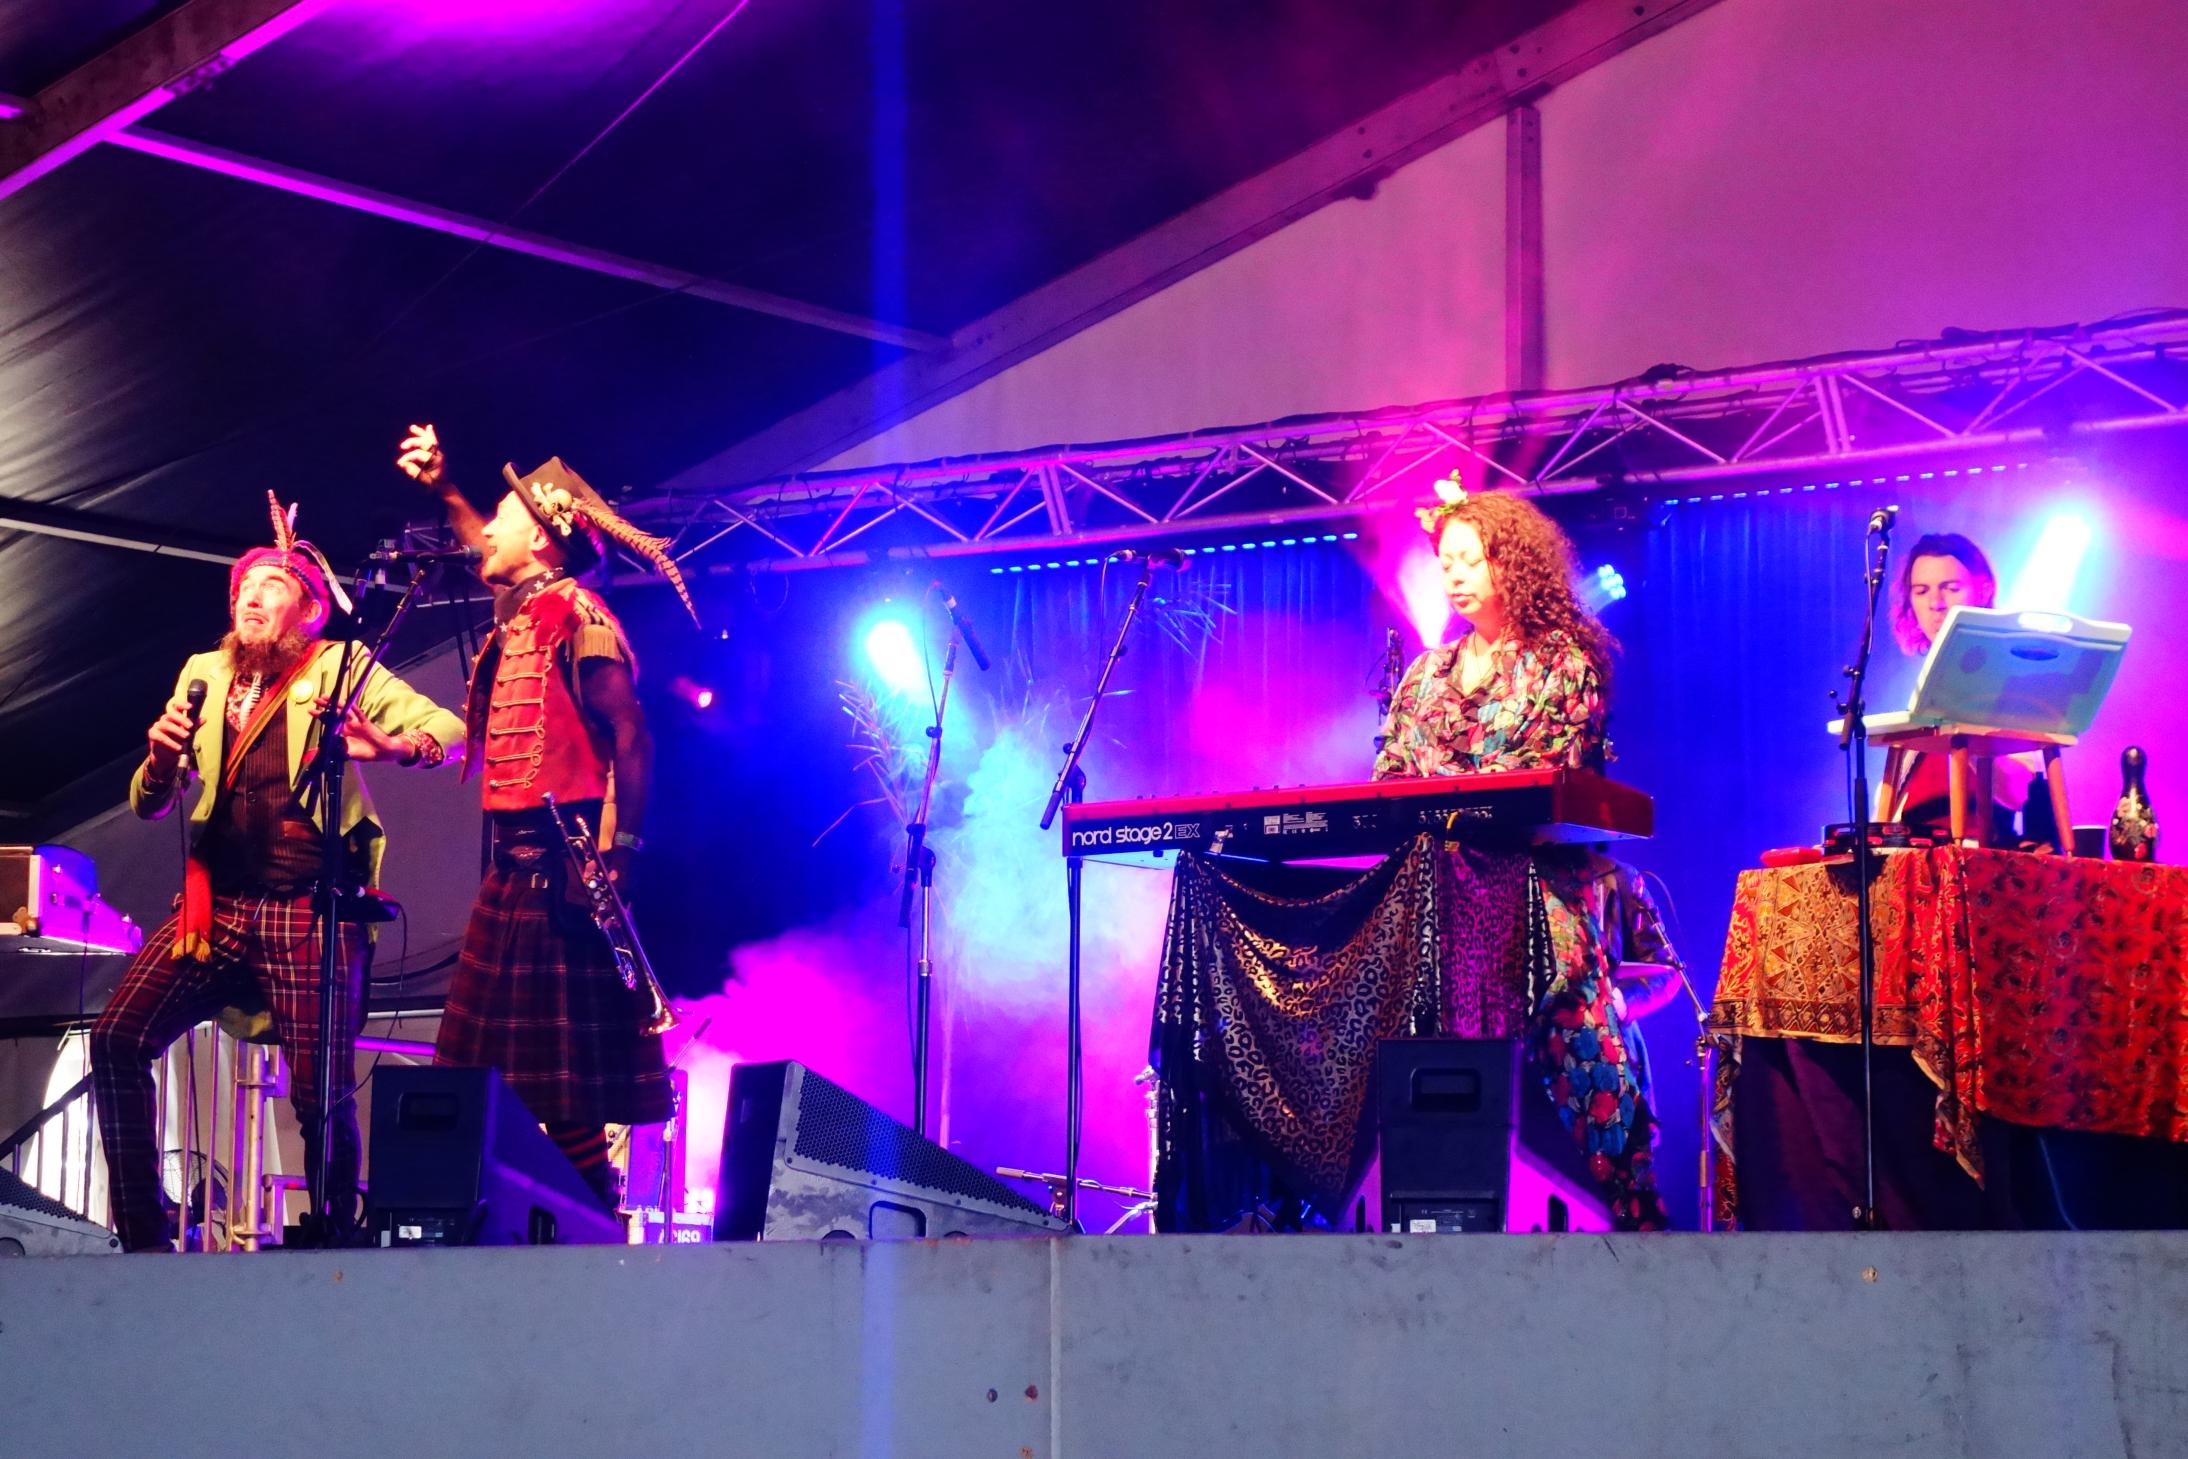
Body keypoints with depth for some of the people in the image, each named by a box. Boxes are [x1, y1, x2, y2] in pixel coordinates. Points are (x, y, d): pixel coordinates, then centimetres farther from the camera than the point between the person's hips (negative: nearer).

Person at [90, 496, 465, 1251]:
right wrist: (161, 758, -5)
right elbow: (152, 805, 18)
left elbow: (450, 729, -5)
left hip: (308, 913, -4)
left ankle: (332, 1246, 10)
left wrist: (391, 746, -27)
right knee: (117, 1040, -14)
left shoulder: (339, 668, 4)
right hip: (214, 906, 4)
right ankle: (142, 1238, -4)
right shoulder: (203, 674, 16)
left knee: (323, 1096, -11)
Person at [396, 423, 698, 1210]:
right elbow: (490, 552, 40)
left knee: (564, 1091, -11)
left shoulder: (576, 614, -9)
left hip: (559, 867, -9)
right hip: (515, 862, 9)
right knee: (493, 1073, 8)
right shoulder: (519, 612, 17)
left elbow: (630, 736, -16)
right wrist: (442, 489, 32)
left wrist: (617, 854, -23)